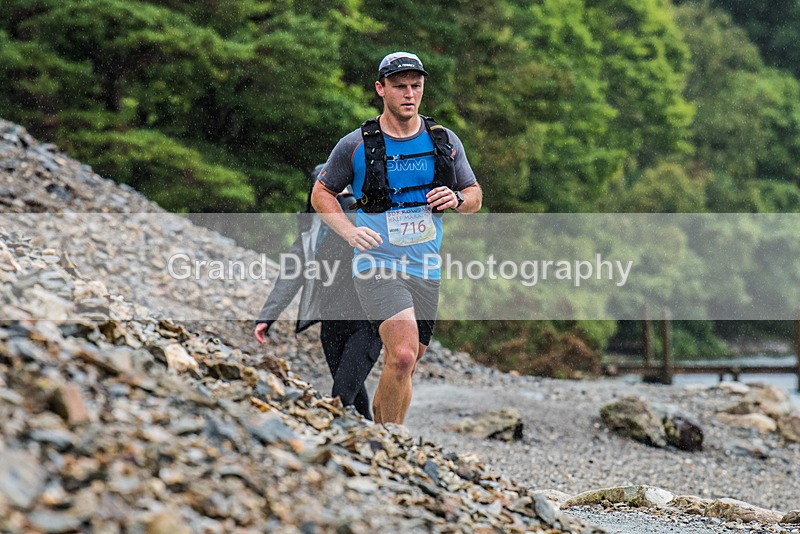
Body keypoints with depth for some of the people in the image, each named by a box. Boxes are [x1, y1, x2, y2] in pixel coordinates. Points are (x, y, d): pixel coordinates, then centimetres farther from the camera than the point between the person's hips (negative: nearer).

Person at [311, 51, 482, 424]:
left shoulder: (446, 142, 8)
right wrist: (349, 231, -9)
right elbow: (321, 193, 8)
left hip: (426, 271, 5)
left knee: (401, 371, 10)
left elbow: (475, 196, 16)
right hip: (376, 265, -4)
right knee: (402, 355, -24)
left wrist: (457, 199, -8)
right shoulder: (355, 145, -2)